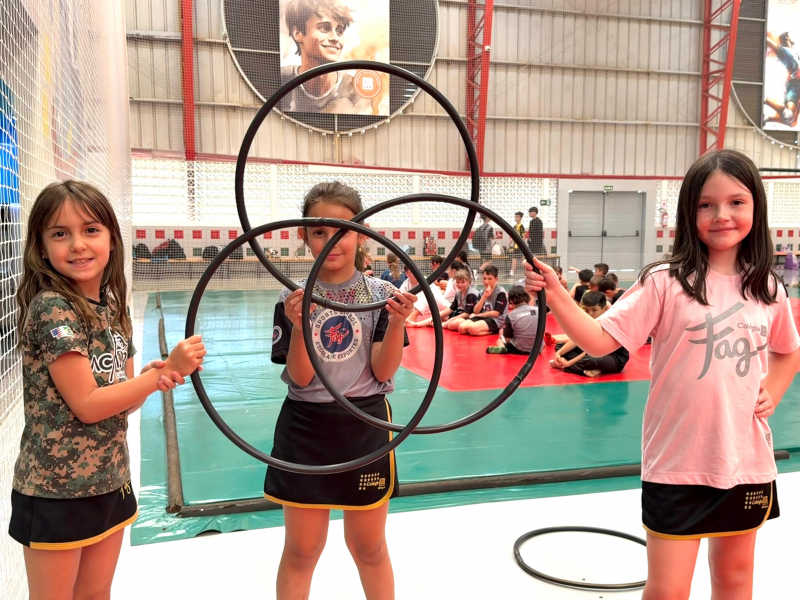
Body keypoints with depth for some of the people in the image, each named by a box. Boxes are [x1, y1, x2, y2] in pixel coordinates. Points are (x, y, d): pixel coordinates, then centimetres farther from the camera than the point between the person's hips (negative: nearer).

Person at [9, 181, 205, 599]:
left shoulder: (114, 309, 4)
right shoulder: (51, 309, -18)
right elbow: (86, 405, -20)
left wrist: (151, 379, -12)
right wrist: (167, 370, -21)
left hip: (111, 481, 7)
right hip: (56, 490, -6)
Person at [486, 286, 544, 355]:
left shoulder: (511, 316, -11)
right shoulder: (538, 310, -4)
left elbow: (507, 339, -7)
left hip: (519, 350, -2)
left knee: (500, 340, 25)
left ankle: (501, 348, -8)